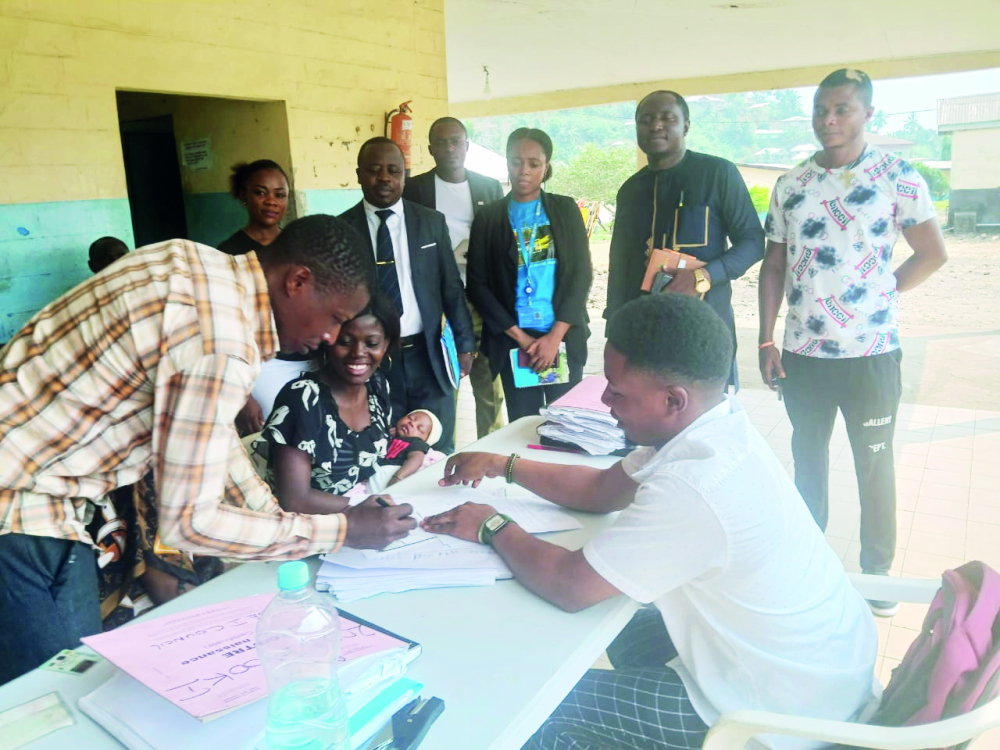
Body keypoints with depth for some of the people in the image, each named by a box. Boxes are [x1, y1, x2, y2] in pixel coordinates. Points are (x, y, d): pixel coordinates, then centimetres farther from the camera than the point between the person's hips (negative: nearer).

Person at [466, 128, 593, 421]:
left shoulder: (565, 209, 6)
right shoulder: (488, 217, 4)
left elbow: (581, 274, 0)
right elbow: (477, 284, 0)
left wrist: (555, 335, -10)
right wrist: (520, 337, -8)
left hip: (564, 338, 1)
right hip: (512, 342, 0)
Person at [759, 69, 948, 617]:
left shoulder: (898, 177, -4)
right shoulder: (790, 186, 5)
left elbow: (933, 253, 1)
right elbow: (774, 266, 7)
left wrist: (880, 295, -4)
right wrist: (766, 341, 2)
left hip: (872, 352, -3)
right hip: (802, 354, 3)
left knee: (874, 464, 10)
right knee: (808, 461, 16)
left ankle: (878, 572, 28)